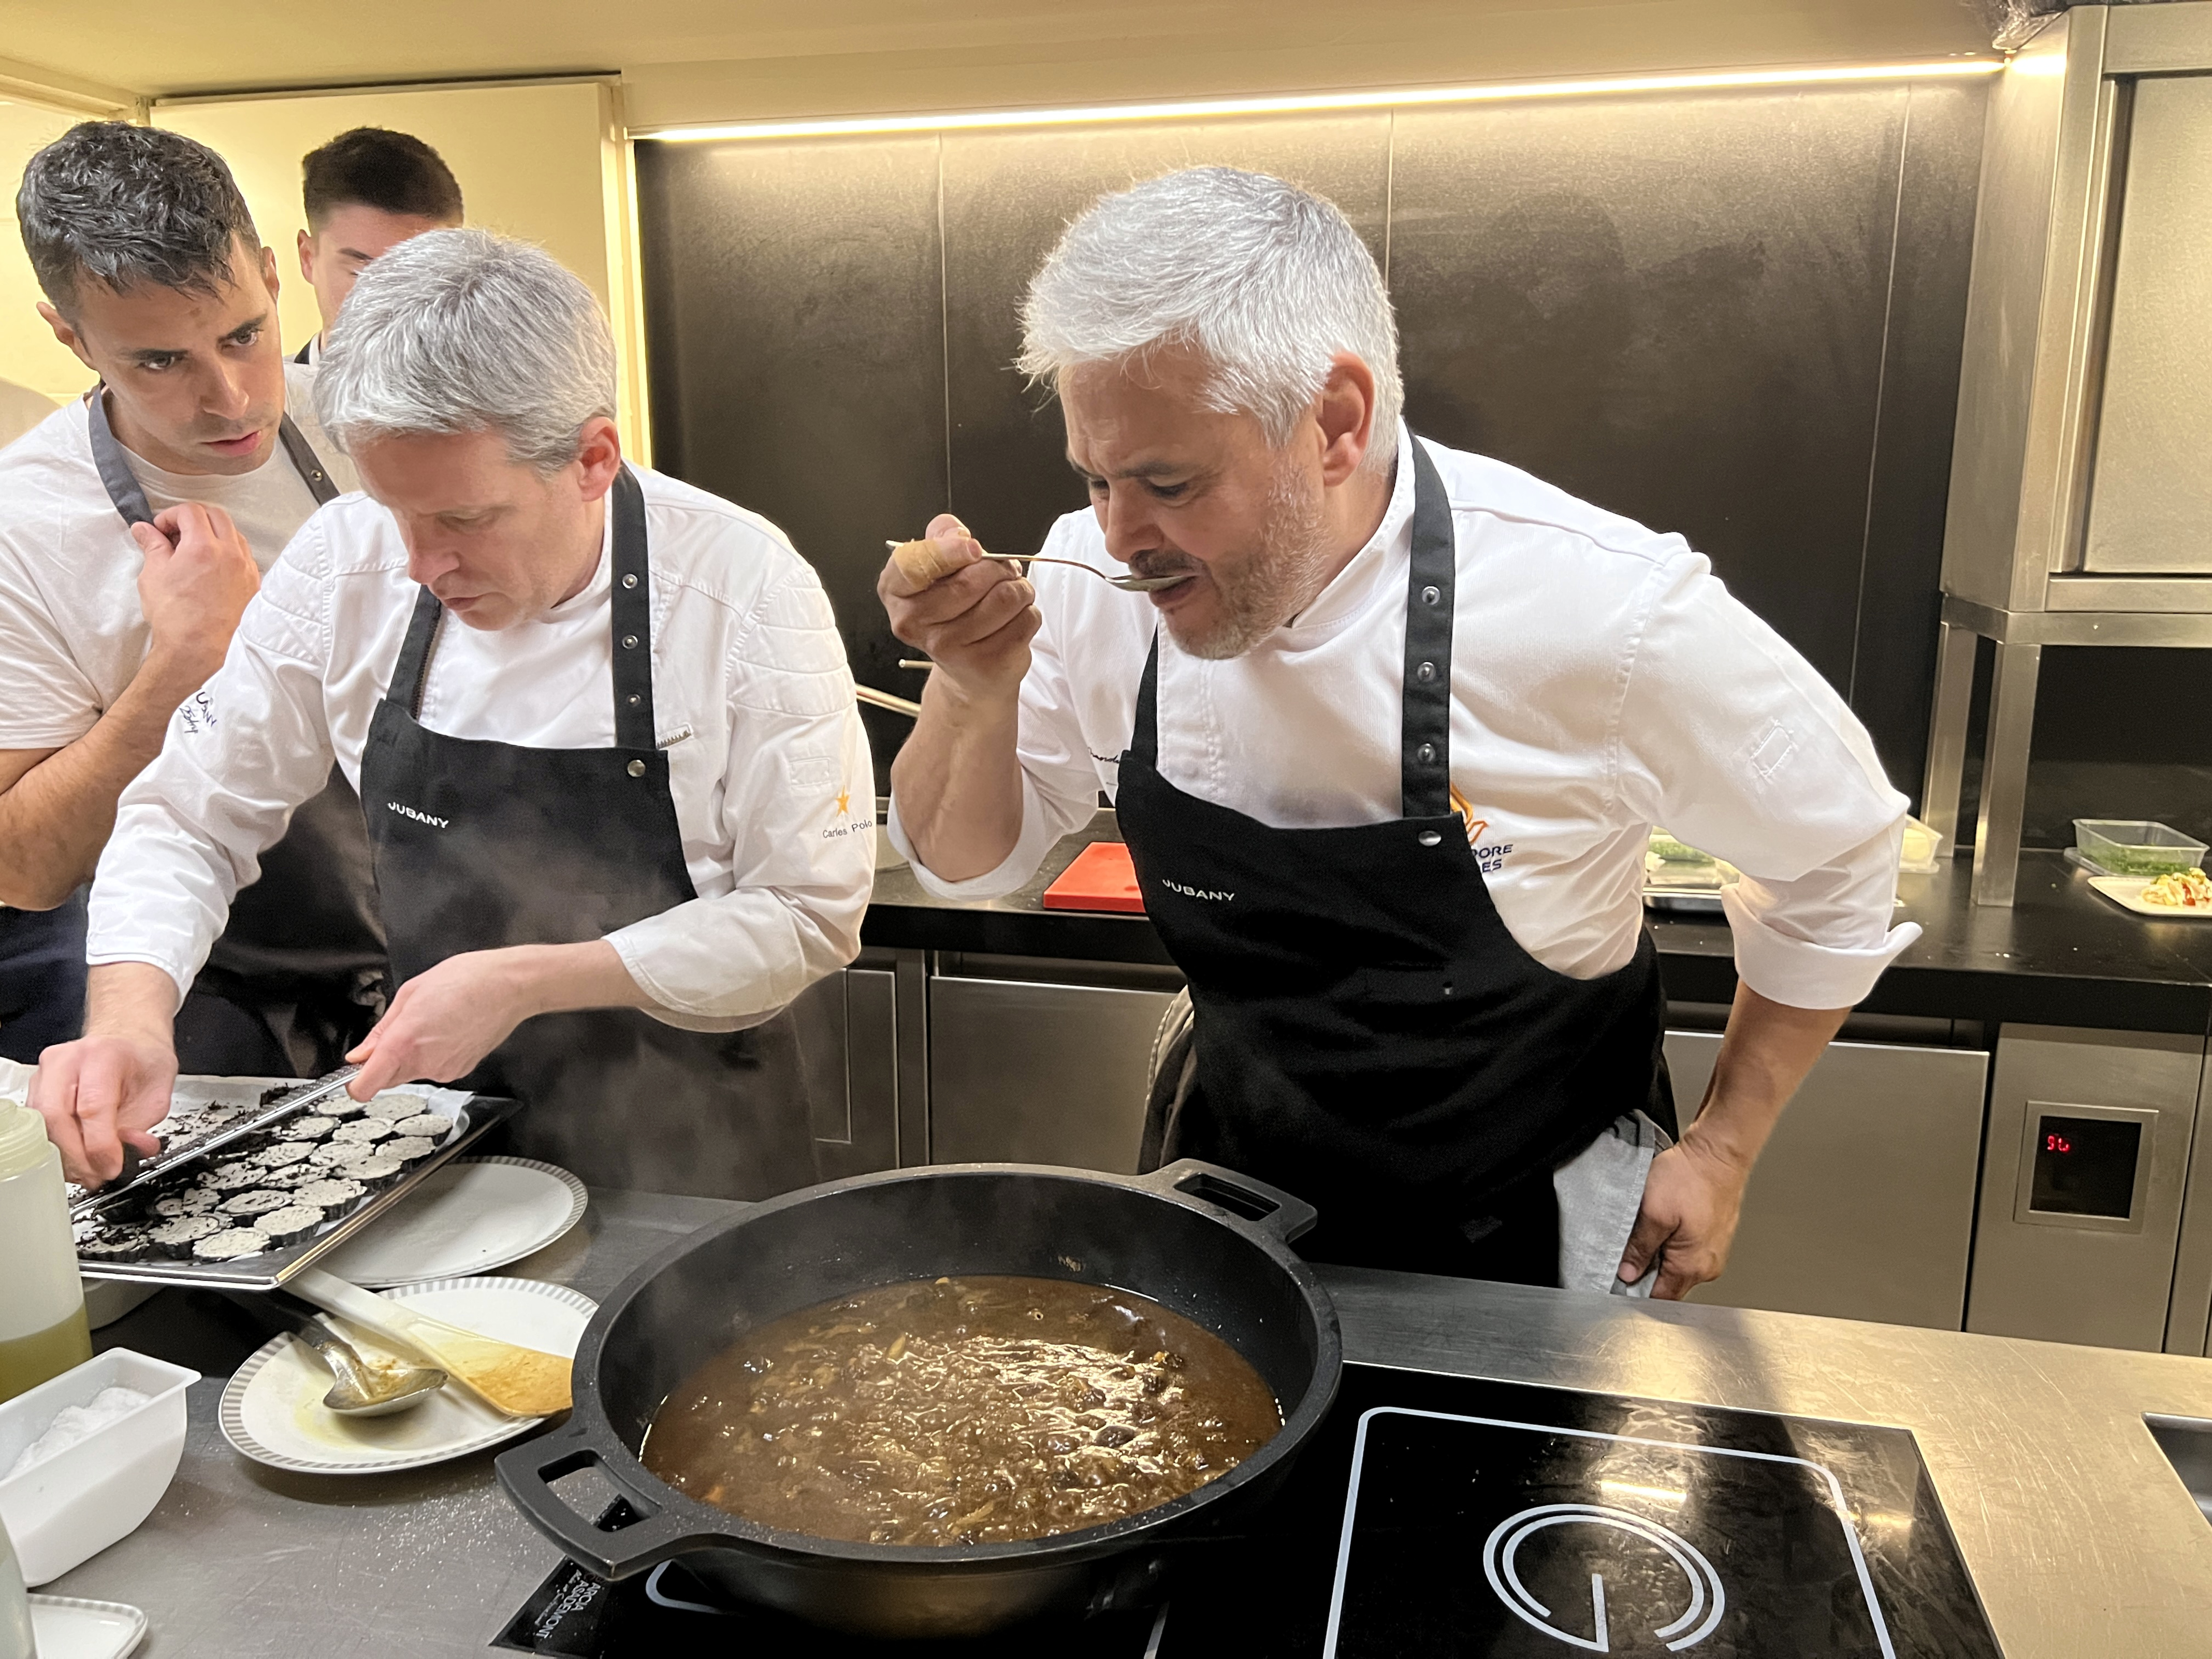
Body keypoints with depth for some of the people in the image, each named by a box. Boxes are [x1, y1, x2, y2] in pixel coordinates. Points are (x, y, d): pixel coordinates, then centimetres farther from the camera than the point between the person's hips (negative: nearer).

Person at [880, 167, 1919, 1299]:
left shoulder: (1601, 612, -29)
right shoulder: (1100, 575, -18)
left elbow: (1836, 858, -11)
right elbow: (970, 865, -4)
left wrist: (1722, 1150, -5)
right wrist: (973, 693, -25)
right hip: (1239, 1193, 4)